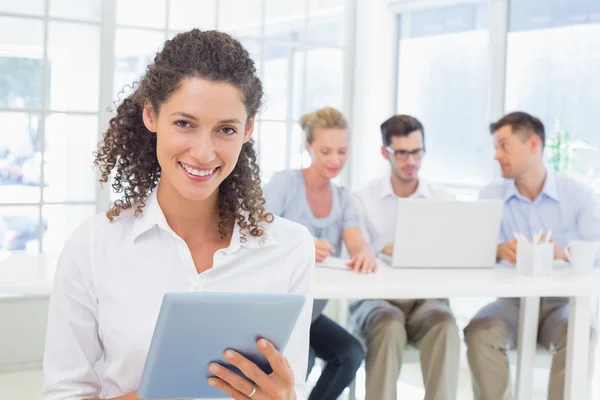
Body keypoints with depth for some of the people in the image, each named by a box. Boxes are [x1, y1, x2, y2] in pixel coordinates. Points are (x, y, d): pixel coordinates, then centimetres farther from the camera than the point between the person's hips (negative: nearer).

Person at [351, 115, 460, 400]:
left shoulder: (443, 200, 11)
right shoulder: (364, 199, 4)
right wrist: (385, 252, -29)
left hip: (426, 296, 2)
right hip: (376, 296, -1)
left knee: (444, 325, -32)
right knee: (390, 326, -35)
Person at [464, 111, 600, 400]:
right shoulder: (491, 197, 5)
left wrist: (563, 252, -34)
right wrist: (499, 249, -34)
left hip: (562, 302, -1)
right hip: (512, 301, 2)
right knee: (479, 332, -29)